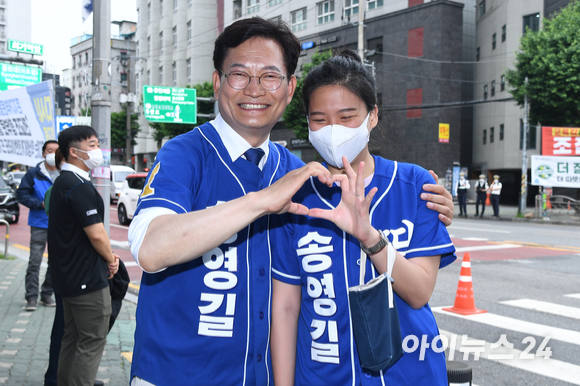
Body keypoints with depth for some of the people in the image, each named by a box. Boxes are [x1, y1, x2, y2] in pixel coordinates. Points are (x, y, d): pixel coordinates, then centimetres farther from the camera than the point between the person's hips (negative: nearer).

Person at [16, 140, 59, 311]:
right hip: (39, 225, -3)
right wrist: (41, 204, -14)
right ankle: (31, 297, 1)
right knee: (35, 261, -6)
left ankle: (47, 294, 21)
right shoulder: (33, 174, -2)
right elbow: (21, 194, -3)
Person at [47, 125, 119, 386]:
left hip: (68, 276, 10)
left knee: (72, 338, 18)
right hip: (88, 279, -10)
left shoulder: (62, 182, 13)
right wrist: (111, 259, -5)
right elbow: (96, 234, -24)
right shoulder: (80, 187, -20)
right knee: (92, 341, -2)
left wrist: (106, 255, 5)